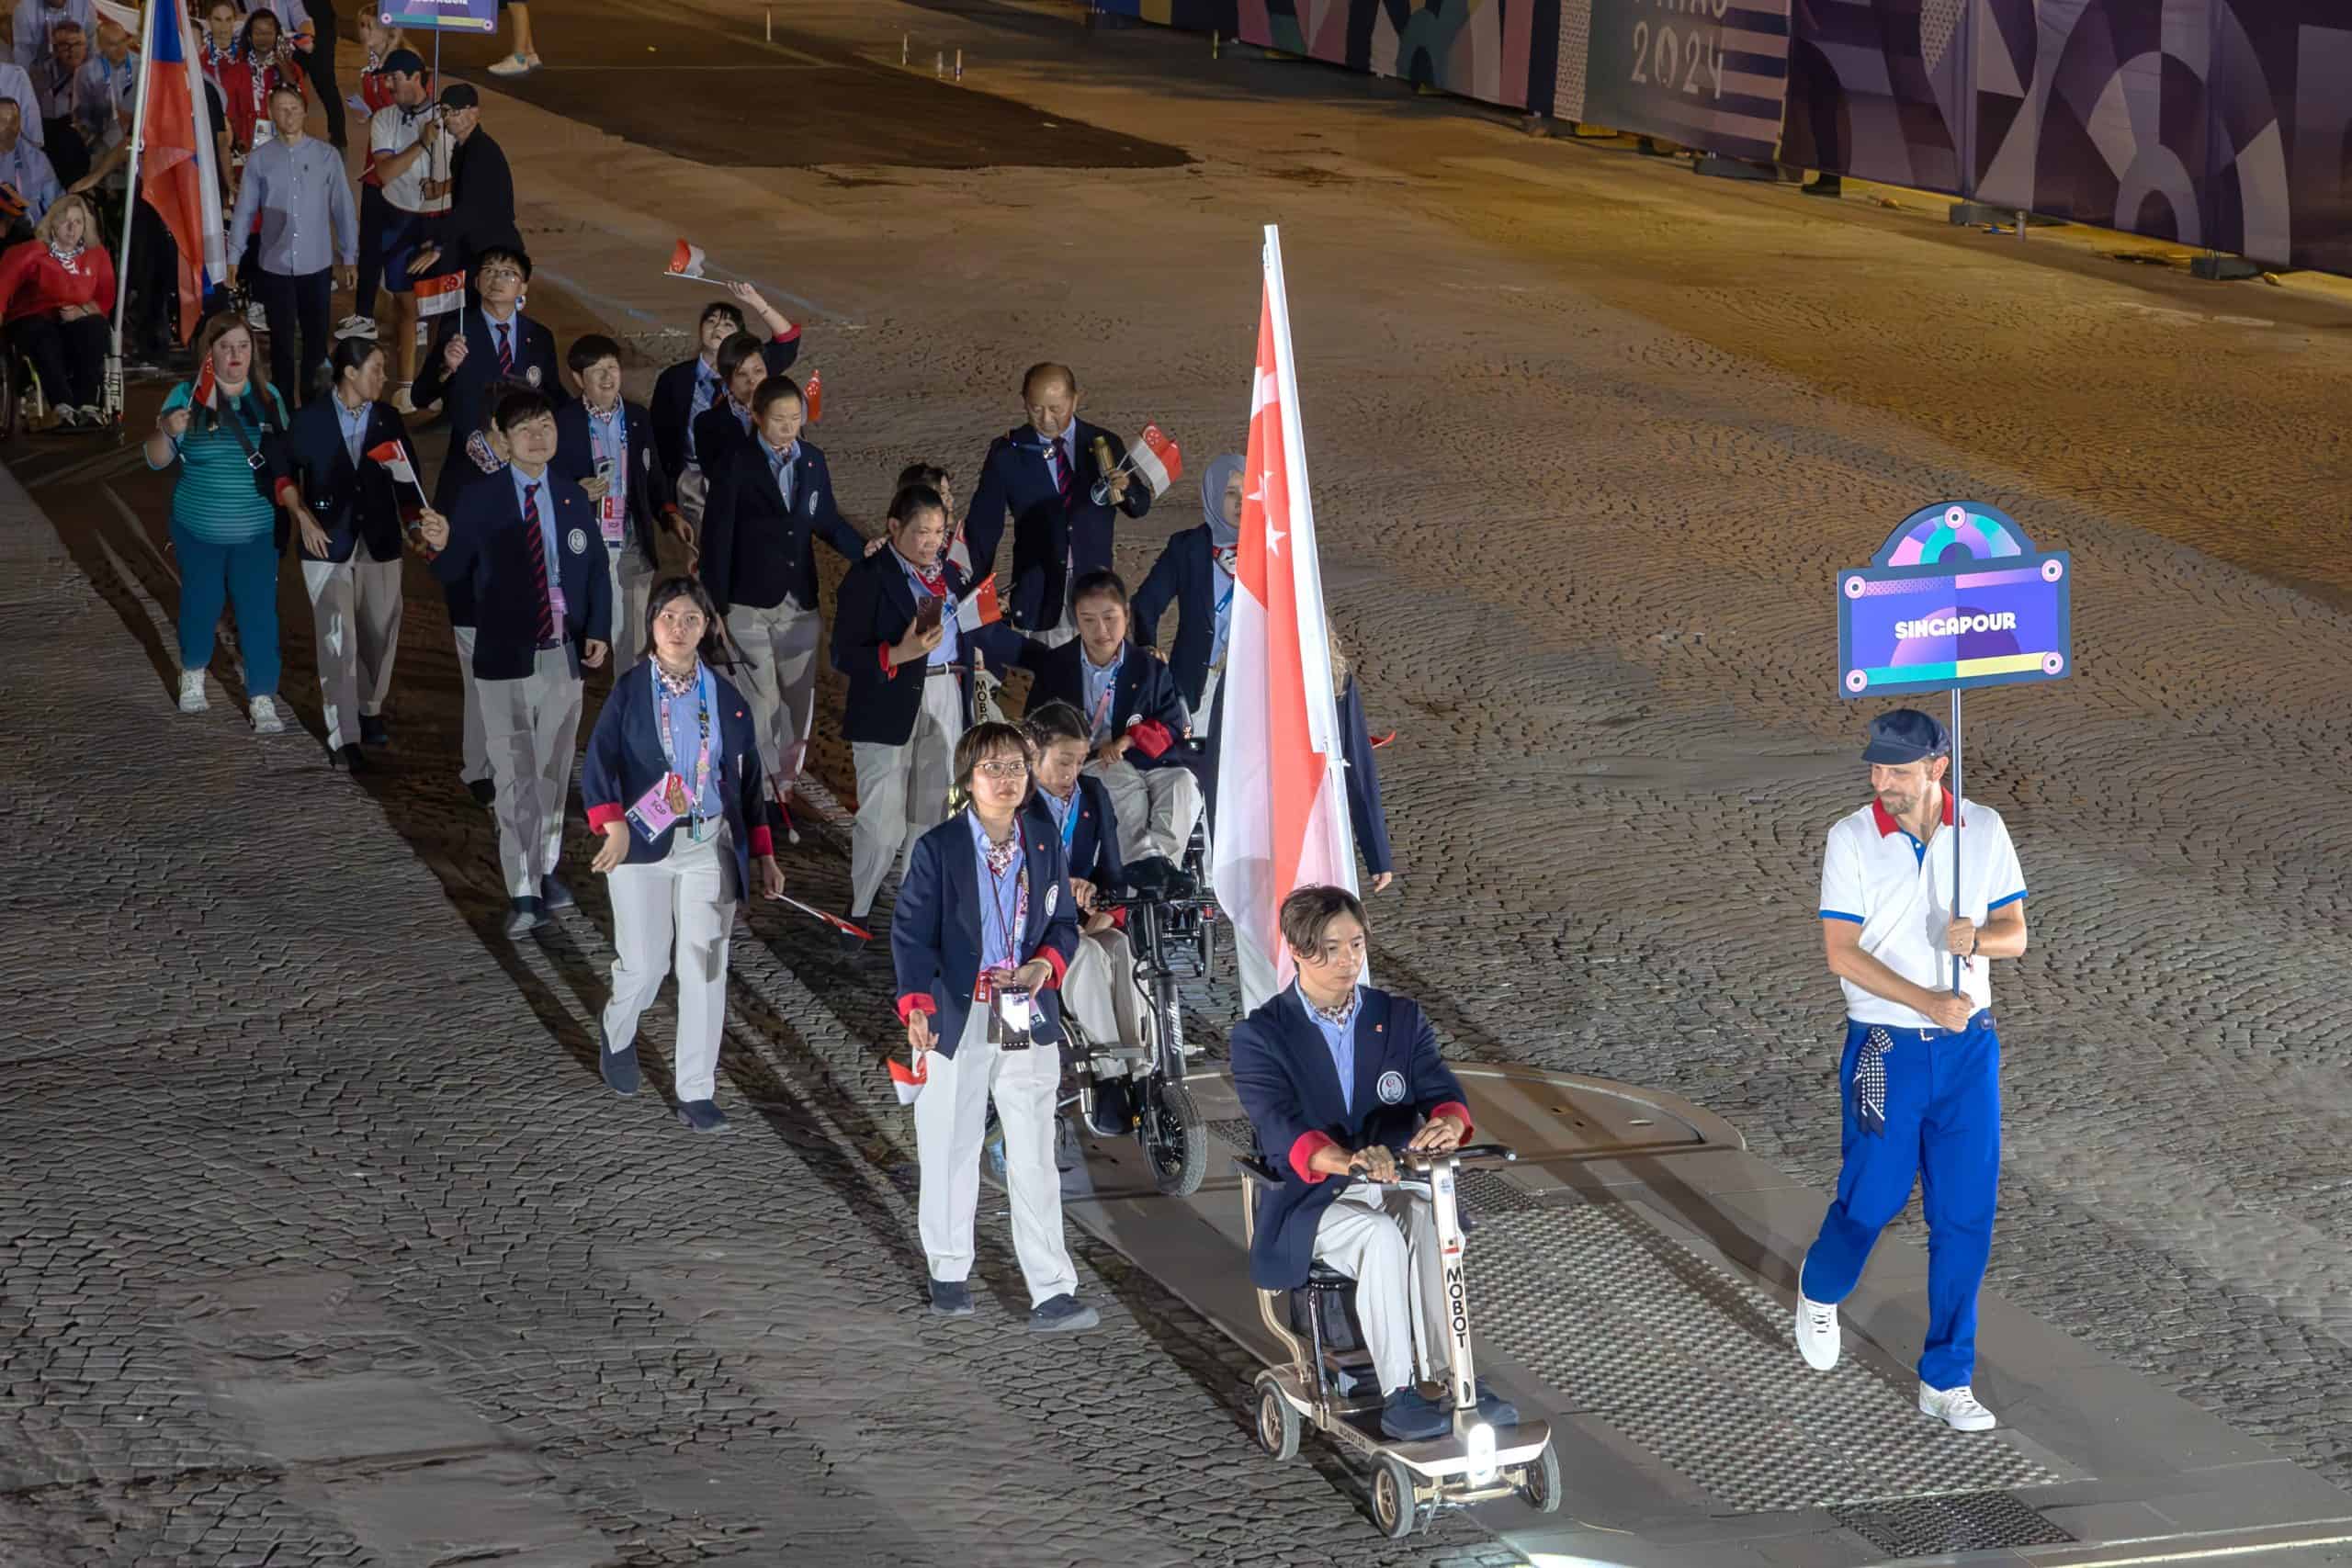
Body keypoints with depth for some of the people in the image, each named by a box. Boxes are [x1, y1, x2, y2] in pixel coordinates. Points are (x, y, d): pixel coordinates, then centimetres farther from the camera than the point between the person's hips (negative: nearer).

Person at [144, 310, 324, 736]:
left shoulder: (268, 397, -2)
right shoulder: (187, 396, -7)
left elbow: (283, 462, 3)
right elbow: (157, 460, -8)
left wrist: (297, 508, -7)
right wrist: (167, 432, -28)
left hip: (257, 532, 0)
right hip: (198, 532, 0)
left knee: (259, 612, -4)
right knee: (200, 605, 14)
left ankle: (262, 700, 2)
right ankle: (193, 675, 39)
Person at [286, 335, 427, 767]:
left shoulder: (387, 419, 4)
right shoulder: (311, 419, -3)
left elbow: (407, 477, 7)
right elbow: (284, 472, 5)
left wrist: (418, 518, -7)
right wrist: (304, 520, -4)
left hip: (379, 543, 3)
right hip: (329, 545, -3)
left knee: (380, 634, 10)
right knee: (337, 641, -6)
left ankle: (370, 710, 34)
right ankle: (343, 736, -2)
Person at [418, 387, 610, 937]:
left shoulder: (573, 499, 6)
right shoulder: (479, 501, -4)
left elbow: (596, 572, 13)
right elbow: (455, 573, -2)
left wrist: (599, 631, 1)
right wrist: (441, 546, -23)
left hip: (564, 658, 4)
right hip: (505, 659, -3)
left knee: (554, 771, 14)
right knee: (516, 778, -4)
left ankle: (547, 869, 31)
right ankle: (524, 895, -2)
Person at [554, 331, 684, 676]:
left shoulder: (638, 418, 7)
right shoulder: (563, 424, -6)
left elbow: (652, 476, 15)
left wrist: (670, 514, -1)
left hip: (632, 548, 4)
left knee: (632, 642, 9)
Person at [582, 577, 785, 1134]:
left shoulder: (726, 698, 6)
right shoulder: (629, 692, -2)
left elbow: (748, 779, 13)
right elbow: (599, 763, -12)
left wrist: (763, 854, 11)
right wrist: (614, 827, -30)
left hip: (710, 849, 2)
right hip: (643, 843, -2)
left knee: (704, 968, -2)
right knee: (645, 965, 0)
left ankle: (696, 1093, 6)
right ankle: (617, 1032, 36)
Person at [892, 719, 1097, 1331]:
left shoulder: (1046, 849, 8)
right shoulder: (936, 850, -5)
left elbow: (1064, 924, 16)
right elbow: (911, 932, -10)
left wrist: (1046, 964, -7)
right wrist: (916, 1005, -24)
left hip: (1028, 1021, 2)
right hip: (957, 1020, -2)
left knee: (1035, 1159, -2)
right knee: (952, 1150, 9)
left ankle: (1052, 1294, -3)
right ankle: (949, 1273, 27)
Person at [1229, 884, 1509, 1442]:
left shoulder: (1402, 1019, 9)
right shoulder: (1261, 1035, -3)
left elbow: (1442, 1091, -6)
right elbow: (1279, 1128, -20)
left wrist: (1448, 1122, -34)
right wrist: (1345, 1160, -43)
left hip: (1395, 1185, 3)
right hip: (1309, 1200, -3)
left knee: (1429, 1220, -33)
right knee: (1380, 1236, -35)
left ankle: (1452, 1376, -32)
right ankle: (1398, 1396, -31)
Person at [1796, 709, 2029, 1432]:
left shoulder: (1984, 830, -1)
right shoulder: (1852, 838, -9)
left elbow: (2015, 933, 4)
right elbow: (1842, 952, -12)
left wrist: (1977, 938, -20)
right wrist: (1930, 1002, -21)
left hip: (1968, 1046, 2)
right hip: (1885, 1048, -2)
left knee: (1965, 1216, 2)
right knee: (1872, 1197, 7)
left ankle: (1945, 1379, 12)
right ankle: (1819, 1291, 41)